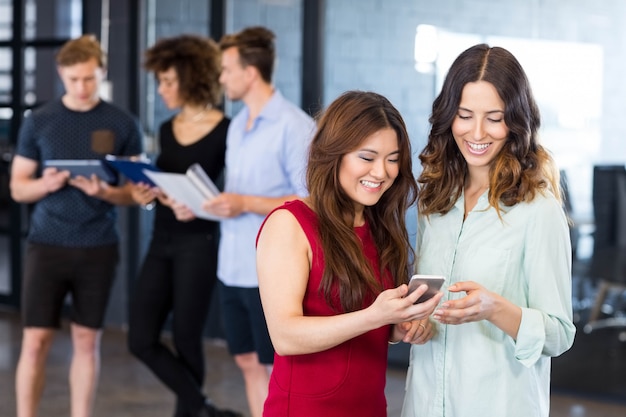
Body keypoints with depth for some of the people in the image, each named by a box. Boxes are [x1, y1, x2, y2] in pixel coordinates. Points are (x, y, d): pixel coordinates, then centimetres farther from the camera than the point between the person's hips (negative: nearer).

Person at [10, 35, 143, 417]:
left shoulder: (124, 125, 1)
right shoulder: (39, 122, 1)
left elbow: (135, 191, 3)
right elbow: (18, 188, 5)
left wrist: (105, 192, -17)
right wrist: (45, 184, -17)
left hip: (99, 248, 0)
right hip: (47, 245, 0)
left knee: (87, 340, 8)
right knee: (36, 340, 0)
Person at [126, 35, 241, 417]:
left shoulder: (224, 131, -10)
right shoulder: (167, 130, 10)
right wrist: (151, 192, -2)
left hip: (198, 244, -7)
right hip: (161, 241, 7)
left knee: (186, 339, 3)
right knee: (142, 339, 1)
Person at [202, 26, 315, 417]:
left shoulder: (295, 126, -12)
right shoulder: (238, 126, 13)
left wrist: (246, 204, -21)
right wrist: (206, 202, 5)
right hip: (233, 268, 8)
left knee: (278, 369, 0)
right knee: (249, 363, 14)